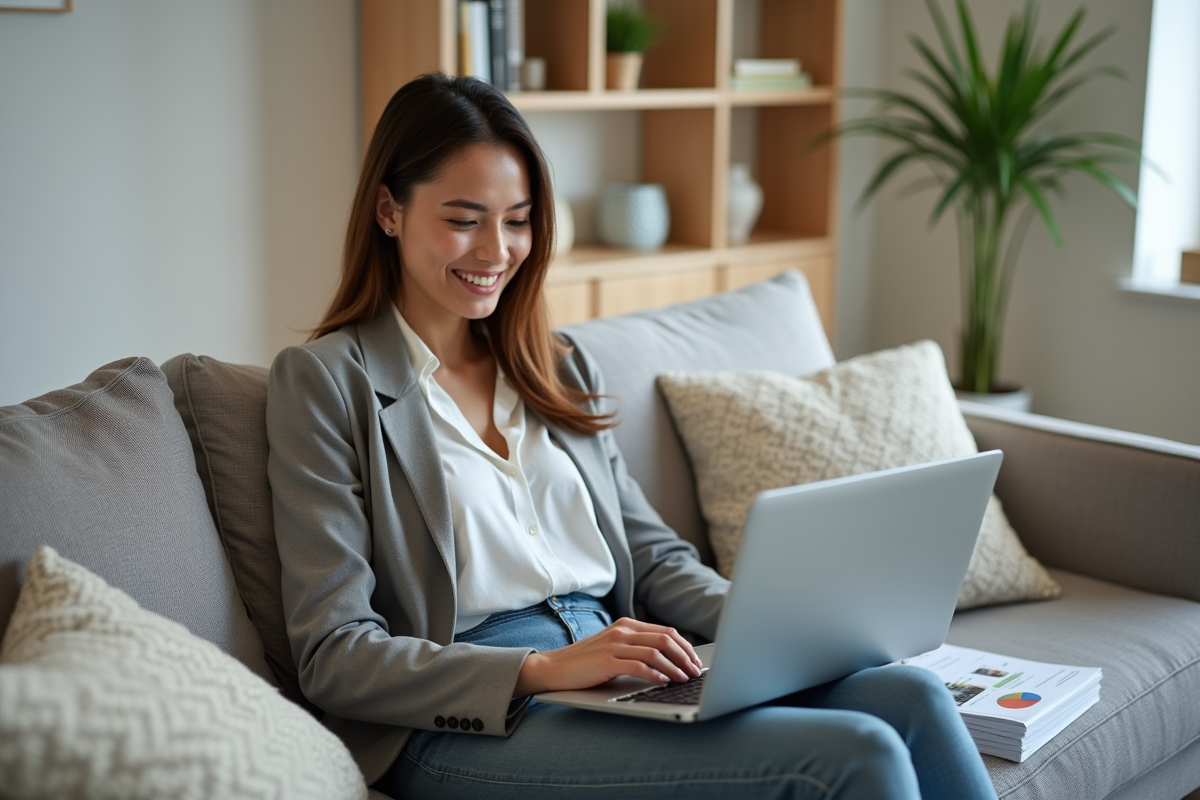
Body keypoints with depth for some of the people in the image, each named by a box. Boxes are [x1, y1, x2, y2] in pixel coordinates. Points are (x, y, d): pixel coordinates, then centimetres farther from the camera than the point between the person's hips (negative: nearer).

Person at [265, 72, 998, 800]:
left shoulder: (557, 368, 19)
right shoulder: (325, 381, -1)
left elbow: (651, 554, 17)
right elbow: (334, 654, -7)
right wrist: (546, 670, -20)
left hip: (620, 687, 6)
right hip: (468, 728, -6)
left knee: (910, 697, -19)